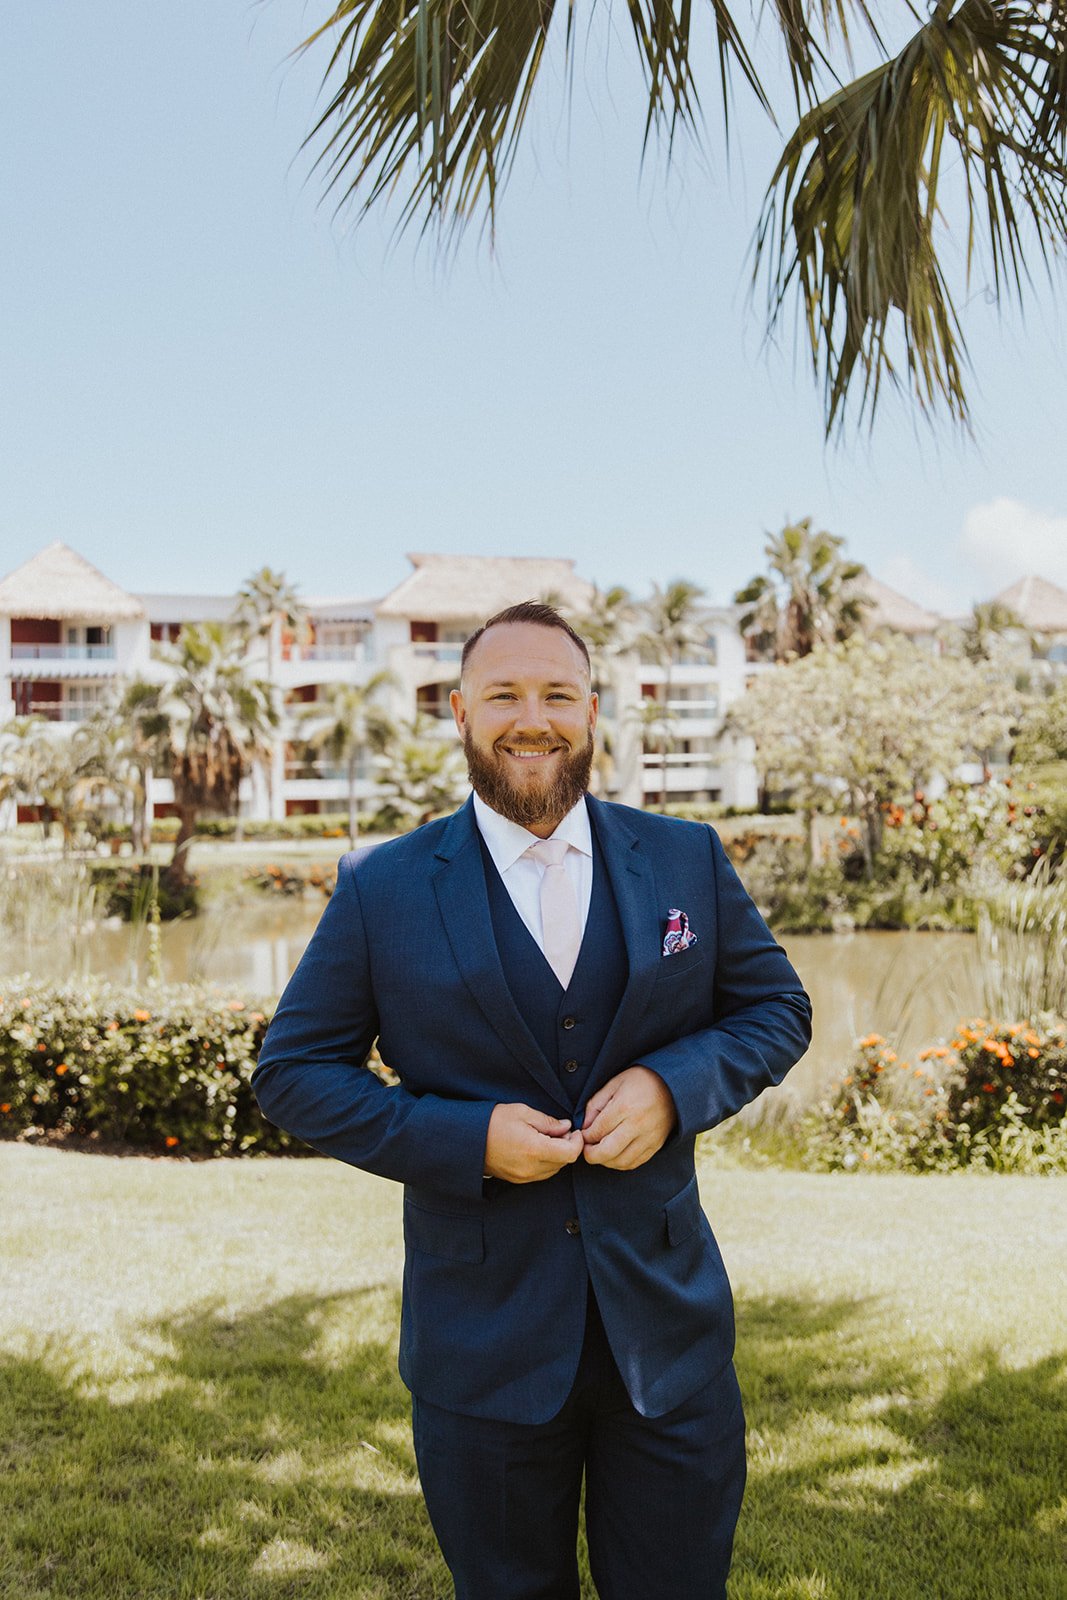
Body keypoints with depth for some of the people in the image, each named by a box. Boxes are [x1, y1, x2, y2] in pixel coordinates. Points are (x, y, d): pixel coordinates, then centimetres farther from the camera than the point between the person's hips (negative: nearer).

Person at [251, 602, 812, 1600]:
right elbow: (292, 1071, -3)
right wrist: (462, 1139, -17)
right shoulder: (382, 889, -5)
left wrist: (675, 1085, -13)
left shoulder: (688, 861, 1)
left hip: (668, 1330, 2)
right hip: (482, 1348, -1)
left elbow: (777, 1007, 8)